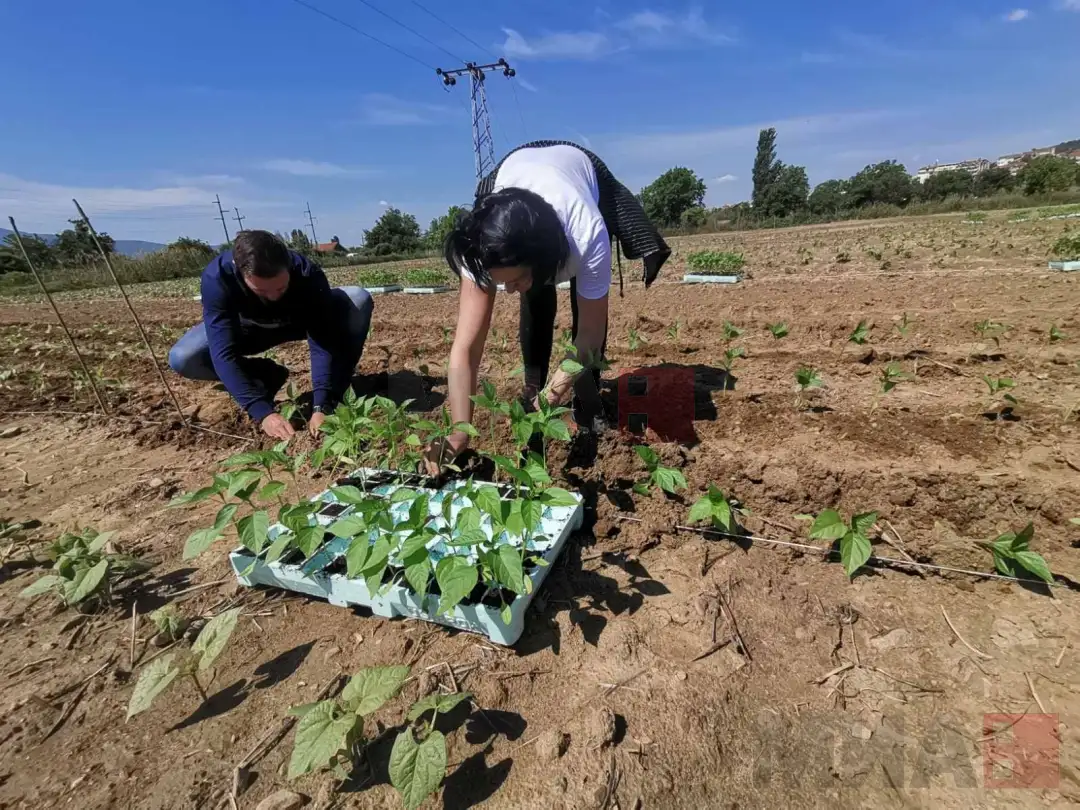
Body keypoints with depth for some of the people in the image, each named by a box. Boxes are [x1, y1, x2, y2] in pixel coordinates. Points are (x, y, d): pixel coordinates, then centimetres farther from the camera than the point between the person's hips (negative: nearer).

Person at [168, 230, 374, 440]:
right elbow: (224, 354, -39)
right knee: (181, 358, -25)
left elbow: (324, 343, -38)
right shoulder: (217, 278, -35)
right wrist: (262, 411, -50)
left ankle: (339, 393, -14)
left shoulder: (307, 274, -36)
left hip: (300, 320, 0)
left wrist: (322, 406, -47)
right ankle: (269, 375, 1)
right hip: (249, 328, 1)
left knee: (359, 299, -28)